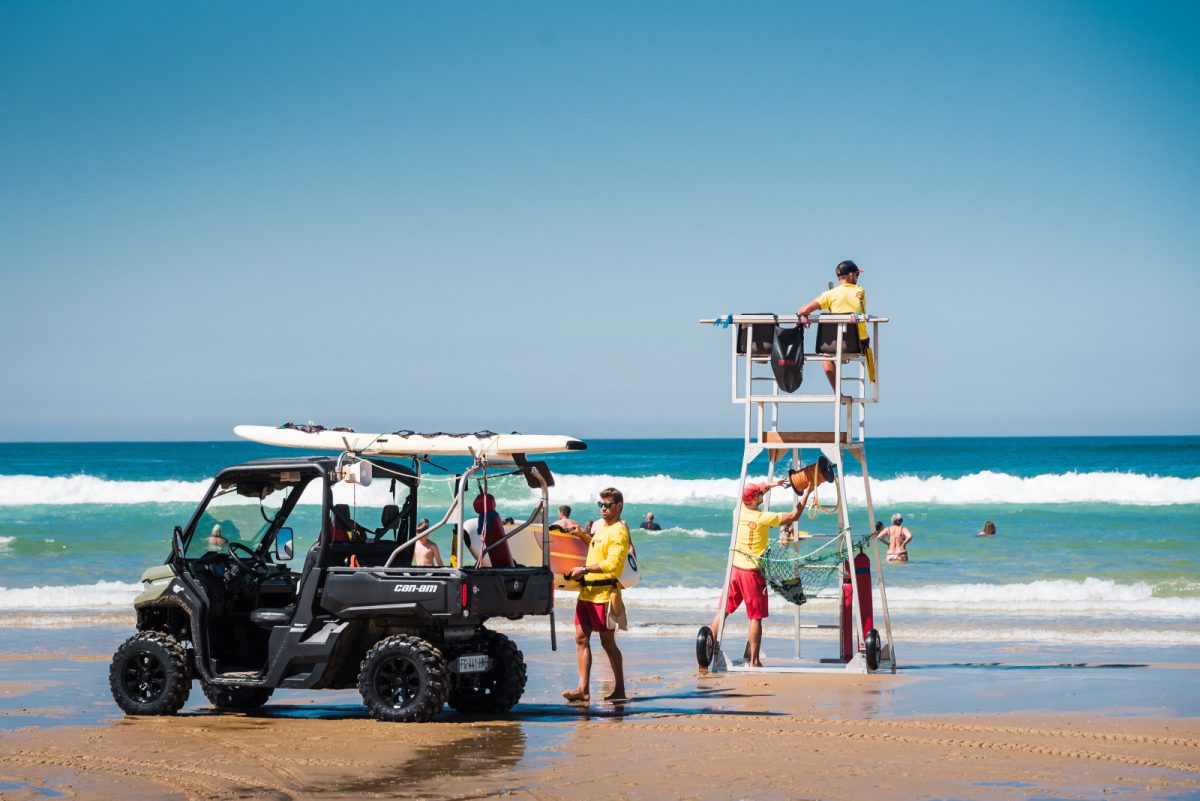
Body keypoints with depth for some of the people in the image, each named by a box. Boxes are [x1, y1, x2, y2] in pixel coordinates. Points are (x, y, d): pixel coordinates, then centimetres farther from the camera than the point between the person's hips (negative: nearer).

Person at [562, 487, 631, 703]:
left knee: (607, 642, -2)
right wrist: (581, 535, 21)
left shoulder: (619, 531, -11)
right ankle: (583, 688, 2)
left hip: (605, 592, -9)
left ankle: (619, 689, 8)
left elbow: (612, 564, -22)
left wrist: (584, 569, -20)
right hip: (587, 591, 9)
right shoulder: (600, 525, 16)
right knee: (581, 638, 3)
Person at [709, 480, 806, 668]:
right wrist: (806, 494, 2)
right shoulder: (763, 518, -12)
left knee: (723, 611, 10)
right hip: (753, 573, -5)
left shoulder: (739, 512, 4)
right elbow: (794, 516, -7)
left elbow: (750, 496, 27)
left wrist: (770, 485, 29)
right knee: (756, 617, 0)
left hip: (735, 569, 5)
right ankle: (754, 661, -1)